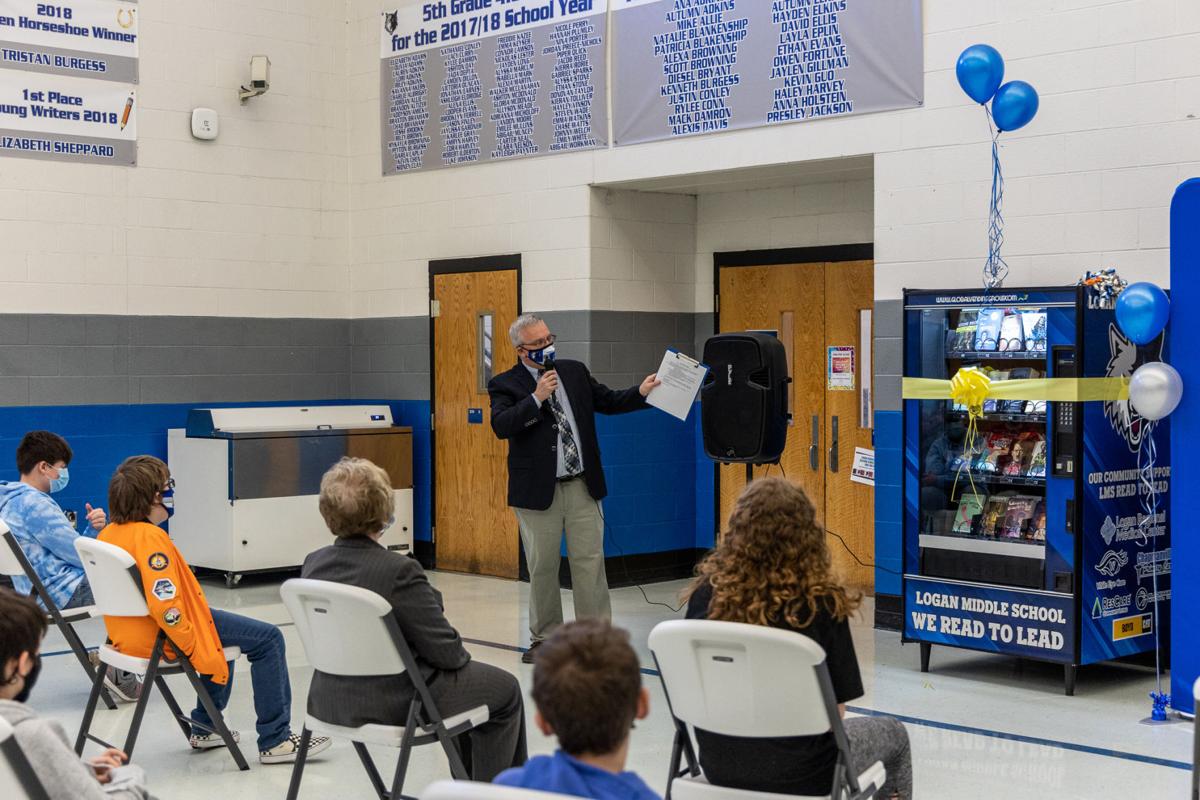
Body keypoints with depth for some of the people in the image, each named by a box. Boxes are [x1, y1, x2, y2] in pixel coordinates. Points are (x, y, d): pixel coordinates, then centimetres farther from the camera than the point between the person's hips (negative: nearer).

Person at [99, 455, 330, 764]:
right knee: (267, 639, -5)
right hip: (160, 639, -10)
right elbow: (164, 605, -31)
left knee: (224, 625, 34)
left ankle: (204, 727, 38)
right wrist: (195, 651, -21)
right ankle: (274, 740, -1)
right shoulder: (150, 536, -24)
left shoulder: (107, 534, 5)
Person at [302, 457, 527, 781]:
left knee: (465, 678, 32)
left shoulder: (314, 564, -4)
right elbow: (446, 651, -19)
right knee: (505, 689, 16)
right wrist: (461, 656, 6)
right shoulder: (399, 572, -25)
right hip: (397, 706, -8)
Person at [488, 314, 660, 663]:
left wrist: (641, 393, -1)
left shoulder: (575, 372, 10)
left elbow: (608, 401, 16)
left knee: (590, 561, 2)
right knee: (542, 567, 6)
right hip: (538, 489, -3)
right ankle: (545, 638, 18)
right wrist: (537, 398, -23)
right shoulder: (505, 384, -3)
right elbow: (501, 425, -17)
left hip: (582, 486, 3)